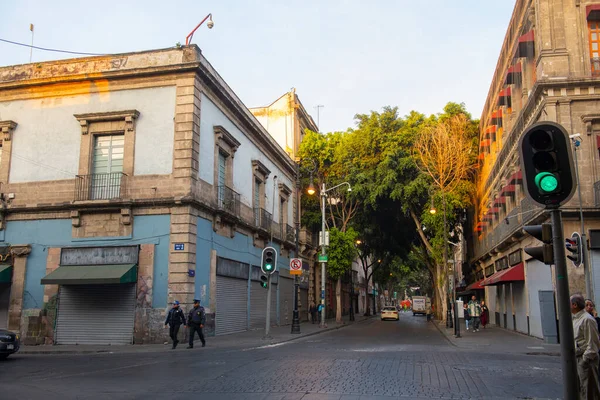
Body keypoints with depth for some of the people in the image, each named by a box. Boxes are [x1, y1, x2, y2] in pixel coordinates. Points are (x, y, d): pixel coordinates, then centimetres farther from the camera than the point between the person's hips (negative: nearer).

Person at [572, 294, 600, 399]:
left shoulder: (587, 319, -17)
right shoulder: (575, 319, 13)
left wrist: (586, 359, -20)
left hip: (586, 359, -10)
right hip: (577, 358, 10)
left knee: (589, 388, -2)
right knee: (577, 386, 17)